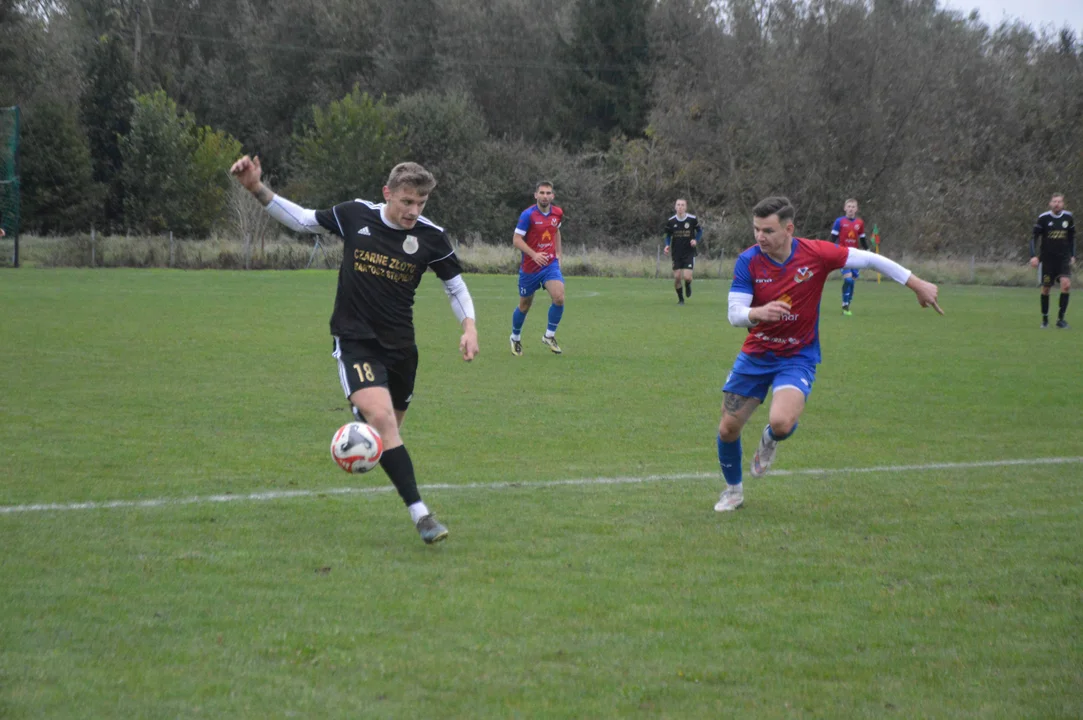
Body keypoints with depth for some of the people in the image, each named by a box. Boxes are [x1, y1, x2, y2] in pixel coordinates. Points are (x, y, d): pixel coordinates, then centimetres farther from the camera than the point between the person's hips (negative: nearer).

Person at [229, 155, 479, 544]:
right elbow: (302, 220, 5)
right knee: (381, 418, -23)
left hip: (400, 345, 3)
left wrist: (469, 326, -7)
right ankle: (420, 514, -27)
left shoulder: (431, 237, -6)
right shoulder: (355, 216, -8)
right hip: (355, 341, -3)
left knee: (390, 429, 15)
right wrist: (258, 189, -5)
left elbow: (455, 285, 8)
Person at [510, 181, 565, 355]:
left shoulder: (557, 213, 1)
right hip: (529, 267, -3)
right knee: (524, 305, 10)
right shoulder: (528, 215, -15)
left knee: (559, 298, -19)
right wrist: (534, 255, -28)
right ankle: (516, 338, 35)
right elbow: (516, 240, -16)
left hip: (551, 264, 3)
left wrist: (558, 253, 13)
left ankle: (549, 336, 0)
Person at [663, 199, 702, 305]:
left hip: (689, 253, -2)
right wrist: (667, 245, -7)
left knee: (687, 277, -13)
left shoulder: (692, 219, -8)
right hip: (676, 253, 2)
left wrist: (696, 240, -11)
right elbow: (668, 235, 11)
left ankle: (688, 285, 25)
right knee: (677, 278, -3)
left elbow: (699, 231, 7)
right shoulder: (671, 221, -2)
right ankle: (680, 299, 18)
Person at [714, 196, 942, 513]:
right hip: (755, 355, 2)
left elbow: (869, 259, -7)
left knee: (781, 423, -28)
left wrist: (918, 285, -4)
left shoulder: (815, 254, -17)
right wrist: (757, 313, -44)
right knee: (728, 428, 4)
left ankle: (770, 439, 12)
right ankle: (733, 489, 33)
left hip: (798, 357, -2)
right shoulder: (748, 261, -14)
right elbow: (734, 313, -20)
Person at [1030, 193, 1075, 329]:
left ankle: (1061, 318, -7)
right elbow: (1034, 237, -3)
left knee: (1066, 284, -17)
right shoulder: (1043, 218, -7)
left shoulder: (1068, 217, 1)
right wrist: (1034, 256, -13)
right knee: (1046, 288, 4)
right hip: (1047, 258, -1)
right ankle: (1045, 318, 22)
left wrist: (1072, 255, 14)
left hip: (1064, 258, 1)